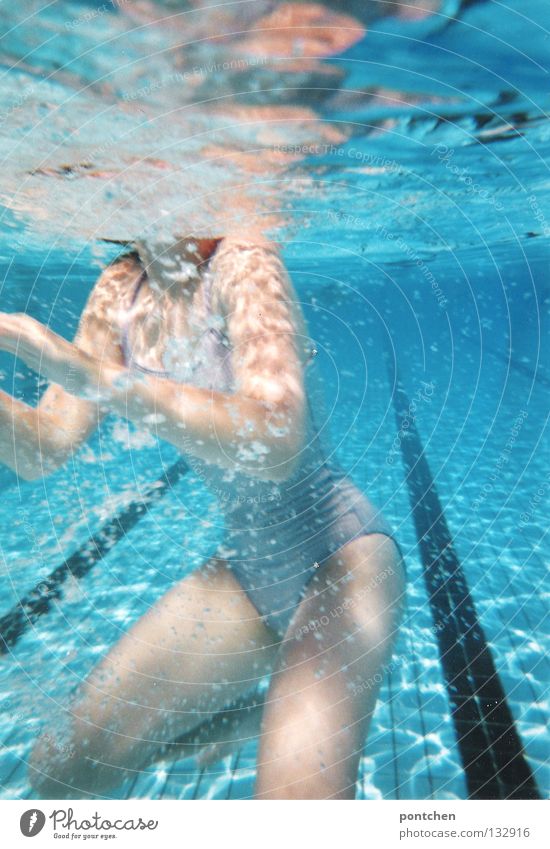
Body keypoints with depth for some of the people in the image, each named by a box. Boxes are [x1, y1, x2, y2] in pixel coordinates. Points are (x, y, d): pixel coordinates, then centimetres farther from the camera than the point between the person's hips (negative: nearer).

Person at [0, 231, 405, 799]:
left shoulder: (241, 262, -14)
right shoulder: (119, 291, 4)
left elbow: (276, 439, -32)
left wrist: (104, 380, -33)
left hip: (336, 553, -5)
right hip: (243, 564, 6)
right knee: (57, 769, 11)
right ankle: (239, 716, 30)